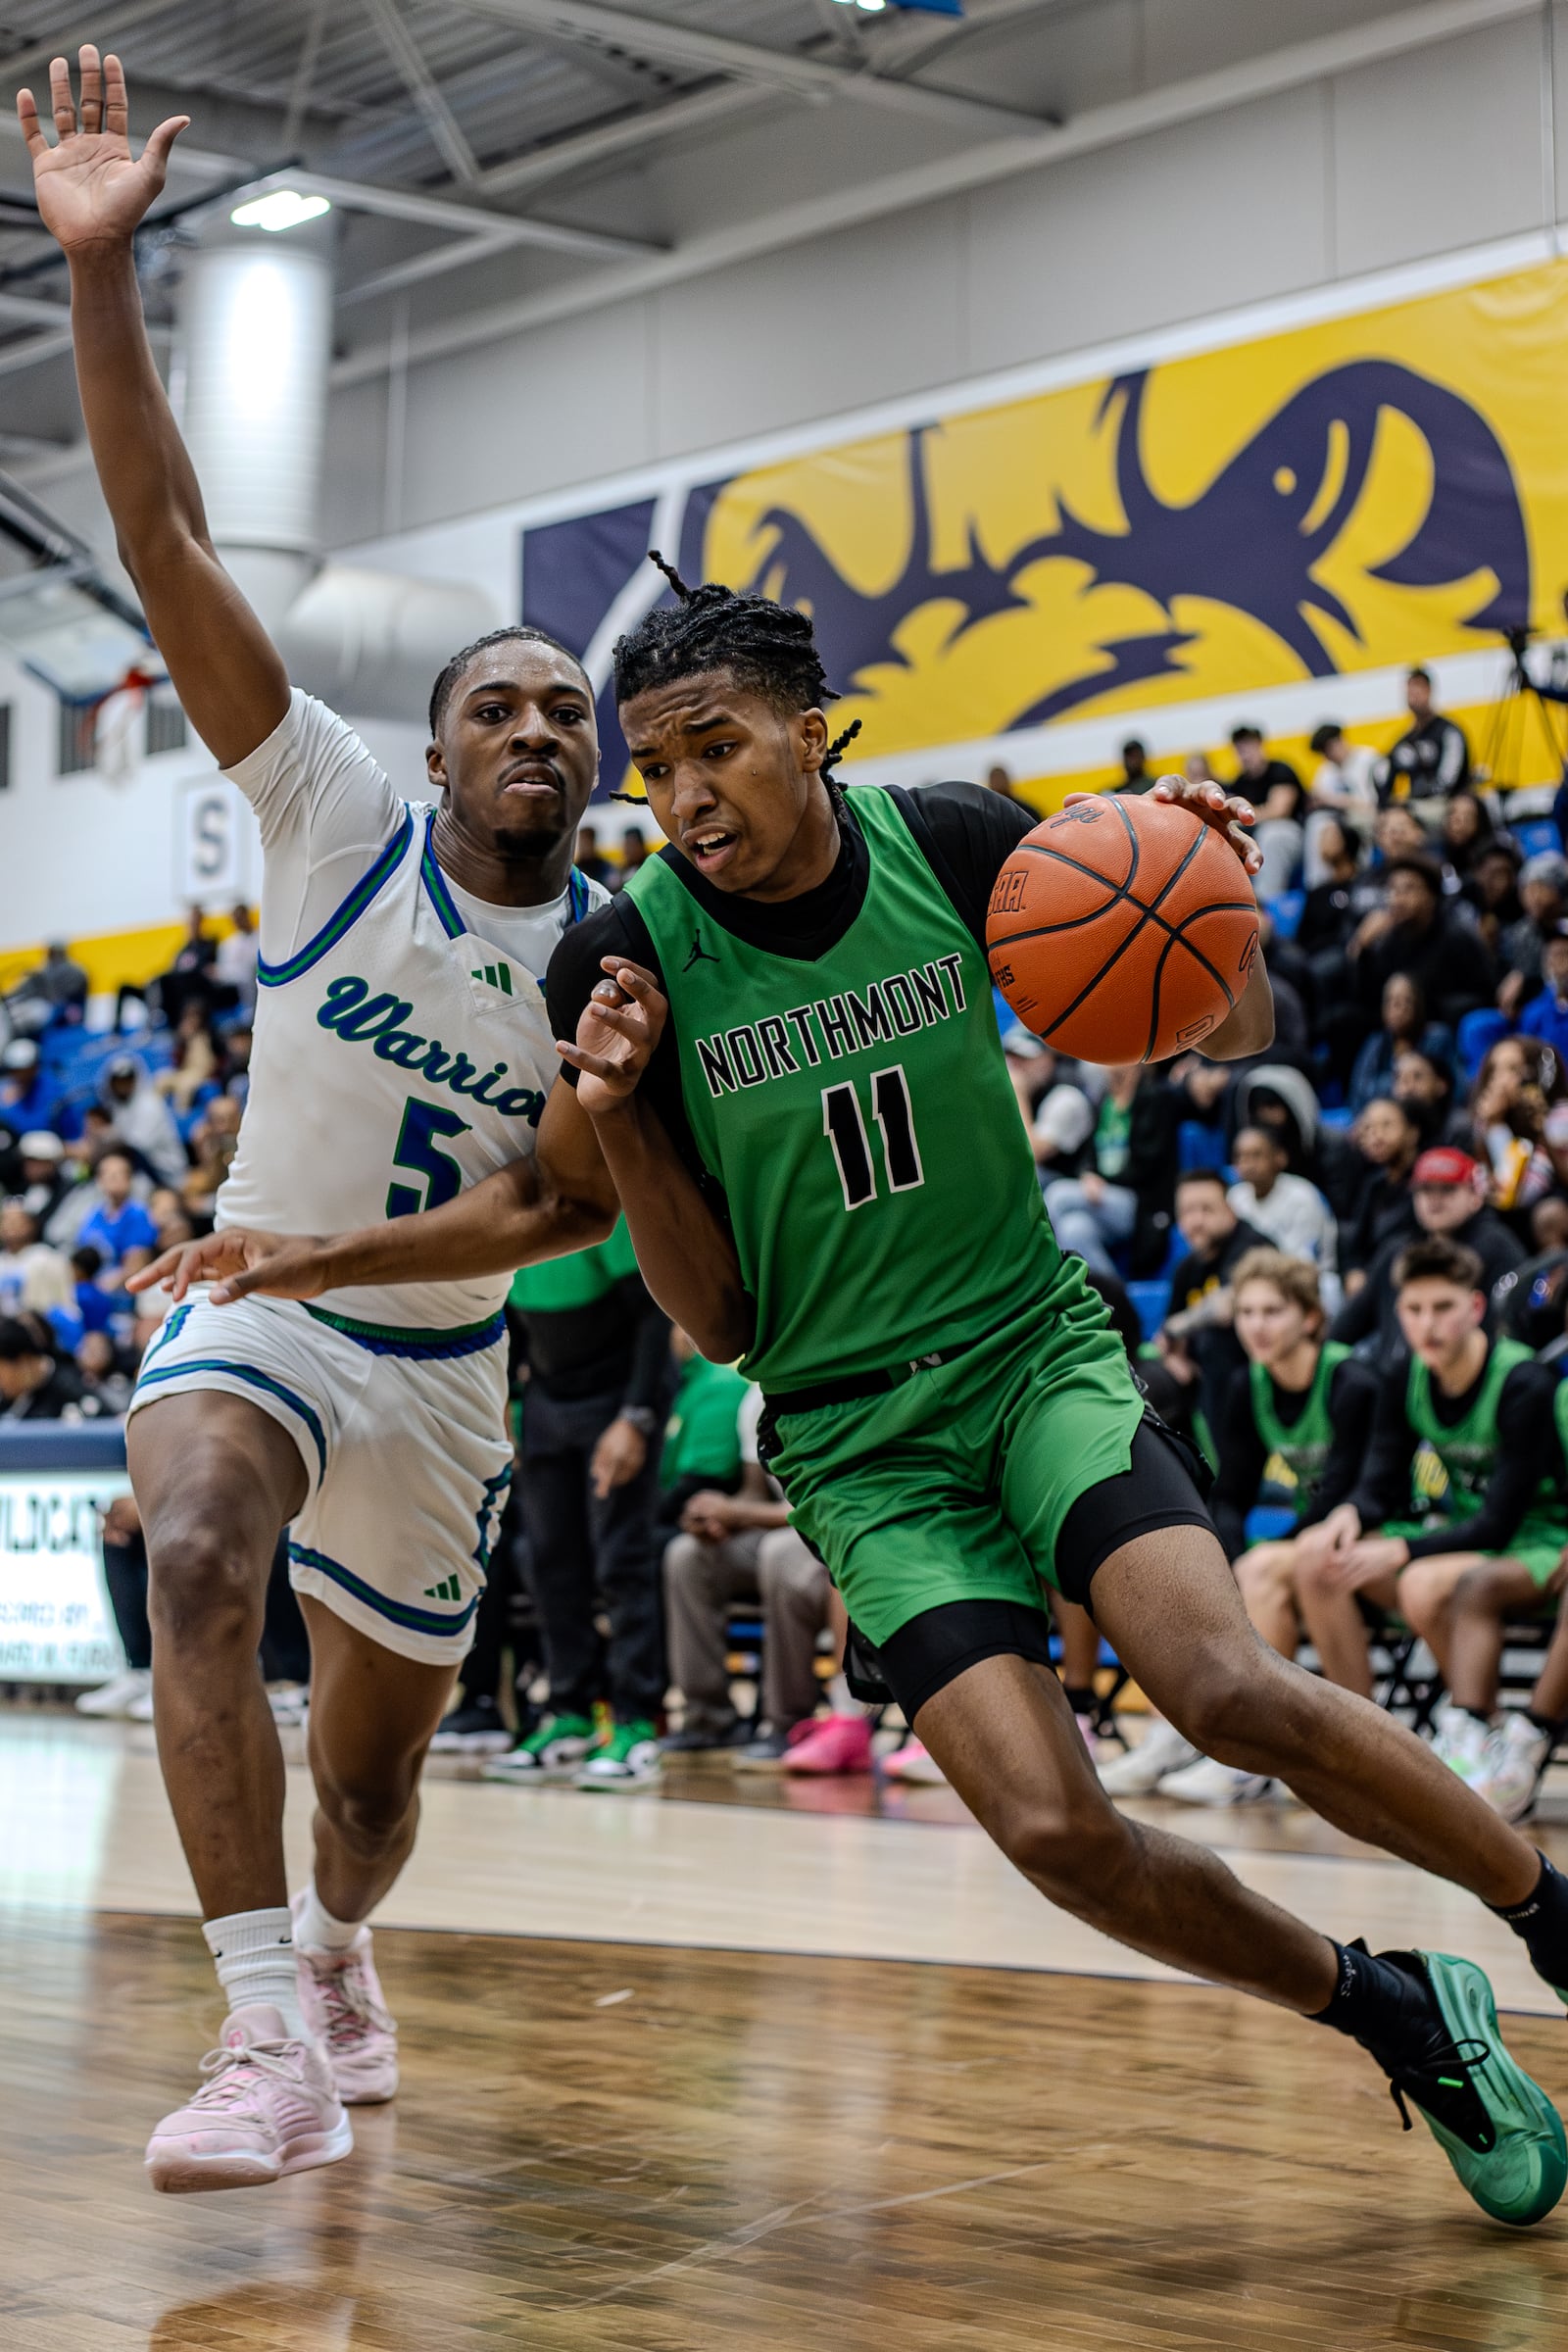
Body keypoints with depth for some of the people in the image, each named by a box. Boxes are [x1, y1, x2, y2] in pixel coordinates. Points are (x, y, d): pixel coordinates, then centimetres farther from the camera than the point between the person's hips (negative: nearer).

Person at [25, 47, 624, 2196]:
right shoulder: (339, 821, -13)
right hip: (258, 1304, -2)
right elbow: (166, 544, -21)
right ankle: (276, 2041, -35)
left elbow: (599, 1201, 1)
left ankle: (332, 1954, 51)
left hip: (443, 1358, 3)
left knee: (373, 1779, 14)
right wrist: (102, 269, -30)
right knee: (199, 1558, -37)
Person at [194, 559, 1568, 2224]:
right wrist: (618, 1115, -19)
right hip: (856, 1439, 0)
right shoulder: (624, 964, -10)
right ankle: (1395, 2016, 6)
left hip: (1038, 1353, 0)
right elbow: (717, 1322, -4)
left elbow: (1231, 1040, 6)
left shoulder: (952, 847, -7)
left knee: (1232, 1689, -26)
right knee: (1050, 1826, -18)